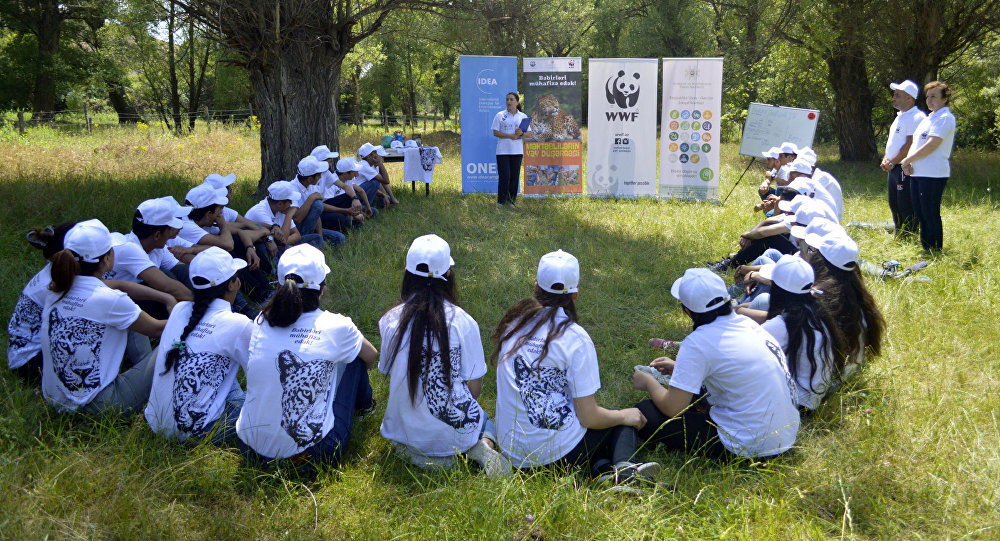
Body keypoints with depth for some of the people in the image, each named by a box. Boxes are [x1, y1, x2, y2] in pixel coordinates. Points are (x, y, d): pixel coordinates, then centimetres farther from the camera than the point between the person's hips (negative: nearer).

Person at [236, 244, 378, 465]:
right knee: (354, 358, 16)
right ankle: (363, 404, 45)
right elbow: (371, 357, 13)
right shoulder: (336, 327, -9)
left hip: (251, 450, 4)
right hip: (311, 453, -4)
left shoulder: (261, 323, 0)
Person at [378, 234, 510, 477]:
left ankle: (414, 452, 6)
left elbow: (387, 372, 5)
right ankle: (482, 446, -1)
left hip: (405, 429, 3)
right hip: (454, 433, -3)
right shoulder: (463, 322, -15)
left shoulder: (390, 321, -9)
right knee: (482, 418, 32)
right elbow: (474, 388, -8)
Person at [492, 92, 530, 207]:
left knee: (515, 176, 4)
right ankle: (501, 202, 1)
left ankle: (511, 201, 13)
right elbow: (495, 133, -3)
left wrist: (521, 133, -14)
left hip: (517, 151, 3)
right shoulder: (500, 115, 4)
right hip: (502, 151, -2)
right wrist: (509, 136, -17)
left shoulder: (523, 116, 10)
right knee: (504, 177, -7)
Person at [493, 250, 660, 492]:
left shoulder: (513, 324, 3)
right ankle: (624, 470, -8)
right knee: (625, 421, 21)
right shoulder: (576, 338, -14)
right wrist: (625, 416, 7)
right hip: (557, 453, -6)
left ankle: (604, 469, -2)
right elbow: (589, 417, -13)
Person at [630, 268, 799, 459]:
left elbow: (672, 408, -14)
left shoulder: (697, 343, -19)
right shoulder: (744, 322, 4)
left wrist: (649, 383, 5)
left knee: (644, 413, -6)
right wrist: (678, 367, 26)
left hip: (752, 448, -9)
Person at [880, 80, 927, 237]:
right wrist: (886, 159, 9)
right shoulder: (900, 116, 18)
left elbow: (910, 145, -19)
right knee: (894, 205, 15)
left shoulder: (917, 117, -14)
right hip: (893, 168, 10)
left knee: (906, 207, -7)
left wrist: (892, 162, -15)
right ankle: (898, 236, 24)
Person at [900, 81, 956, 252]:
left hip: (933, 174, -9)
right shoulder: (928, 118, 20)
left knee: (931, 215, -5)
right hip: (917, 173, 9)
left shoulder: (945, 118, -9)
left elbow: (932, 145, -18)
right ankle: (925, 249, 23)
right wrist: (908, 162, 1)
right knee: (920, 213, 13)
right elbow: (916, 142, 20)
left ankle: (935, 251, 3)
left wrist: (907, 160, -12)